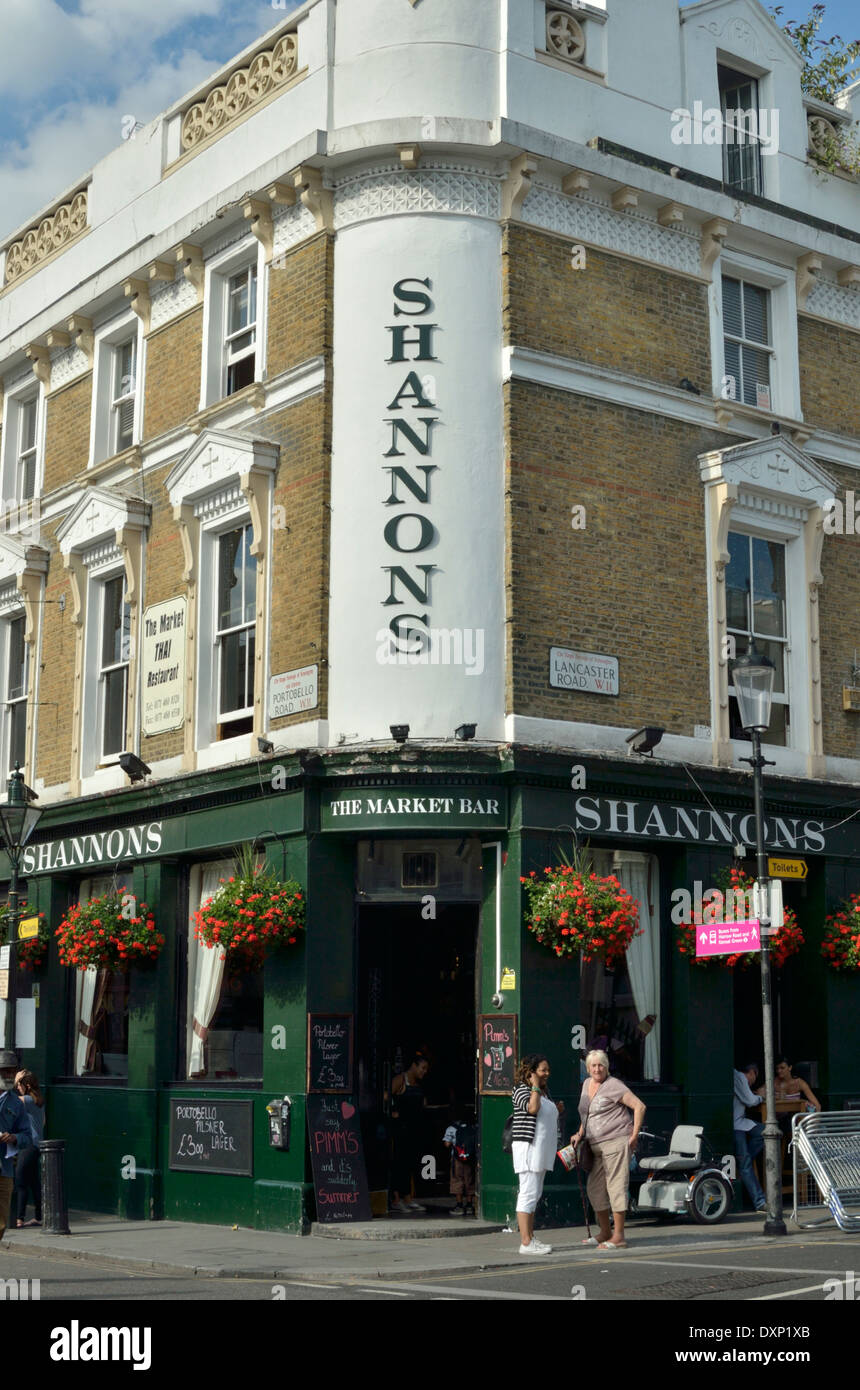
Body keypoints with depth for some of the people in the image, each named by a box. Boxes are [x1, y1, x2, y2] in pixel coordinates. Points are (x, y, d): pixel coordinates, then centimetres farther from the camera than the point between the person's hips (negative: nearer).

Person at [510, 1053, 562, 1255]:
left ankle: (530, 1238, 14)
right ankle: (526, 1243, -14)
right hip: (528, 1146, -10)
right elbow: (532, 1108, -26)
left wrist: (556, 1110, 12)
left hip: (541, 1150, 10)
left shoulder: (544, 1092, 19)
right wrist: (535, 1086, -13)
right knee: (528, 1193, -12)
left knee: (534, 1195, 10)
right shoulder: (521, 1089, -8)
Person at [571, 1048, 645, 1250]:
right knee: (594, 1189, 12)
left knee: (616, 1187, -8)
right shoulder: (587, 1084, 14)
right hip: (597, 1146, 9)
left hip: (616, 1141, -9)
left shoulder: (613, 1086, -10)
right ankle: (604, 1233, 24)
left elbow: (639, 1106, -13)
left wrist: (634, 1135, -14)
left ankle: (618, 1237, -6)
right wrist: (580, 1133, 19)